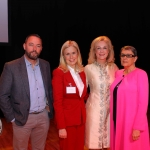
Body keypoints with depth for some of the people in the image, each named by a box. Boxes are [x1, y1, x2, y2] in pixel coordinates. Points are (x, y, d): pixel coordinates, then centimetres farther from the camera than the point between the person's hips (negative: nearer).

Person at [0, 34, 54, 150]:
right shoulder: (11, 67, -12)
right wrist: (12, 117, -10)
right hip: (23, 118, -4)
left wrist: (50, 109, 8)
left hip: (43, 116, 4)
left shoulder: (45, 65, 3)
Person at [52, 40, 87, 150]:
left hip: (81, 118, 6)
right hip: (67, 119, -6)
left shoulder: (81, 72, 8)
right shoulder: (59, 72, -13)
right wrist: (61, 126, -17)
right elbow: (57, 102, -15)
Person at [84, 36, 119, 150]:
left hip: (111, 108, 3)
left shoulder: (114, 67, 0)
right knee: (94, 141, 4)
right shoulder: (88, 68, -8)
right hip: (94, 107, -3)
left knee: (108, 140, 12)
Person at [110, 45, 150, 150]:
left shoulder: (140, 74, -10)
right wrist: (113, 118, 8)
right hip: (117, 120, 6)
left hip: (132, 121, -6)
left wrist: (138, 127, -18)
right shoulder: (118, 73, 9)